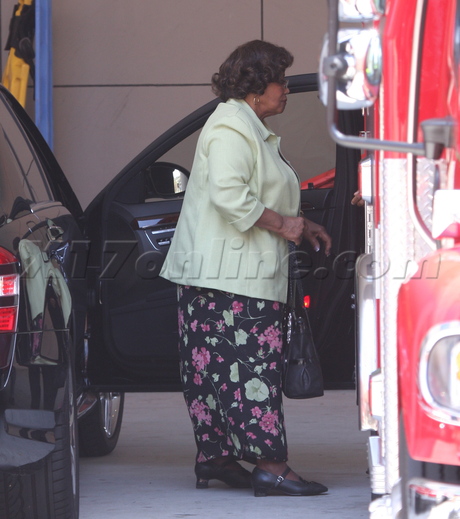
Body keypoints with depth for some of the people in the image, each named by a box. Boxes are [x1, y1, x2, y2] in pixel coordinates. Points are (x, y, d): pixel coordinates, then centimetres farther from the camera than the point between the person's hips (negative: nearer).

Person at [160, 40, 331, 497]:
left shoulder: (252, 129, 23)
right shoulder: (231, 128, -13)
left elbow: (265, 198, 32)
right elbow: (230, 195, -23)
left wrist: (302, 225, 20)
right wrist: (282, 224, -16)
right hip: (230, 276, -11)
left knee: (214, 367, 10)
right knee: (251, 364, -13)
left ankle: (213, 456, 13)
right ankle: (269, 464, -15)